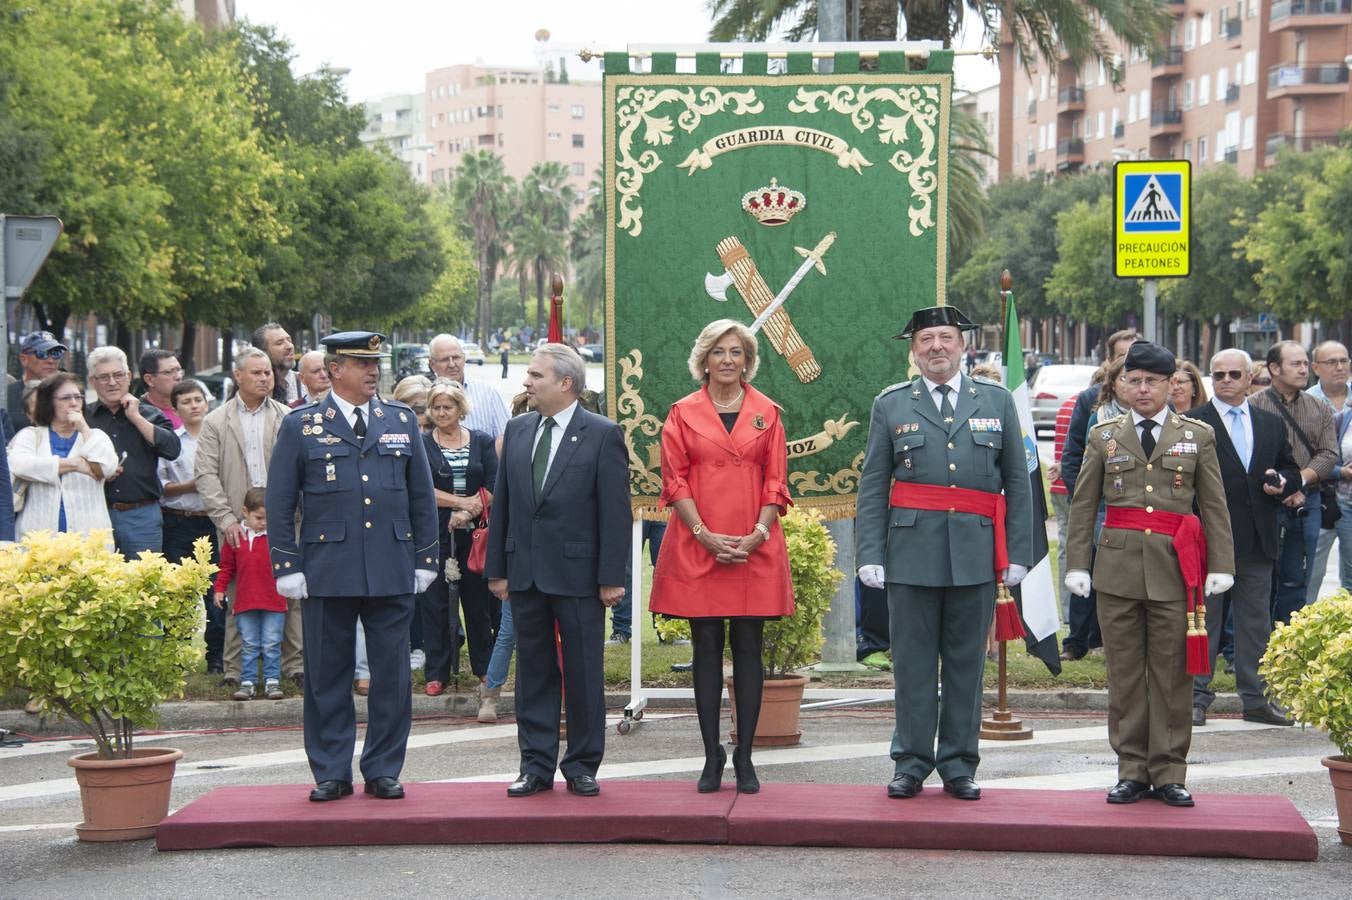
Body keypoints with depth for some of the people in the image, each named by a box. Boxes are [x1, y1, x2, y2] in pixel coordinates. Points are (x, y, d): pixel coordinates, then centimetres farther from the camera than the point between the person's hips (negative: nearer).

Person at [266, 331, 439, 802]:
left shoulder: (402, 421, 10)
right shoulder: (301, 425, 2)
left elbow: (422, 496, 14)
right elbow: (279, 502, 3)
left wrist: (425, 559, 9)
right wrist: (287, 567, -3)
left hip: (393, 572, 2)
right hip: (326, 573, -2)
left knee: (392, 676, 3)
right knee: (327, 677, 3)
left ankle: (383, 771, 12)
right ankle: (331, 772, 12)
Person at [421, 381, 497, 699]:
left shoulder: (482, 442, 8)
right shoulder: (421, 444, 3)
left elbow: (493, 487, 0)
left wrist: (467, 513, -13)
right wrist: (461, 501, -12)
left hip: (473, 532, 1)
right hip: (435, 533, -1)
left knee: (478, 601, 4)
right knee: (436, 602, 0)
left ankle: (484, 669, 15)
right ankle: (437, 673, 4)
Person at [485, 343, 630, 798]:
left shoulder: (603, 434, -5)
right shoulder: (517, 430, 10)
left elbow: (615, 510, -8)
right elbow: (502, 502, 12)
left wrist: (611, 577, -11)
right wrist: (497, 568, 8)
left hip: (577, 573, -5)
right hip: (525, 572, 5)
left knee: (584, 674, 3)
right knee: (533, 672, 9)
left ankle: (582, 766, 13)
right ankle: (537, 766, 15)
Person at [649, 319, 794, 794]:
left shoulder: (766, 413, 8)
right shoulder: (683, 413, 5)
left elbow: (776, 482, 5)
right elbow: (674, 480, 0)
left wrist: (758, 534, -9)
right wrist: (705, 535, -11)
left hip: (754, 549, 1)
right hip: (697, 547, 0)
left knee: (748, 648, 2)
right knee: (706, 649, 2)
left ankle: (744, 756, 7)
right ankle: (712, 755, 8)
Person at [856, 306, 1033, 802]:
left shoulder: (997, 401, 10)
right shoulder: (891, 405, 8)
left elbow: (1018, 482, 9)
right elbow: (872, 486, 6)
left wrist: (1018, 552, 2)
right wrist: (870, 553, -3)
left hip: (975, 554, 1)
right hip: (912, 551, -1)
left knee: (967, 663, 5)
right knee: (913, 663, 2)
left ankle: (959, 766, 13)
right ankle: (911, 764, 10)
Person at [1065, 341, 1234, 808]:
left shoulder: (1198, 435, 8)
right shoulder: (1103, 436, 10)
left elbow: (1214, 506, 8)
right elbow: (1083, 505, 11)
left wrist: (1220, 565, 1)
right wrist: (1077, 563, 5)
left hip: (1175, 568, -1)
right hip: (1118, 564, 1)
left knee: (1173, 672, 0)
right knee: (1124, 673, 4)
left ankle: (1169, 772, 6)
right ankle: (1131, 769, 10)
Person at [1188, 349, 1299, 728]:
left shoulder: (1271, 424, 13)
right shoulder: (1192, 424, -2)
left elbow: (1291, 471, 20)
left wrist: (1282, 482, -2)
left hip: (1257, 542, 4)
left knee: (1256, 623, 9)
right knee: (1204, 621, 2)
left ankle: (1256, 700, 15)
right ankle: (1197, 698, 8)